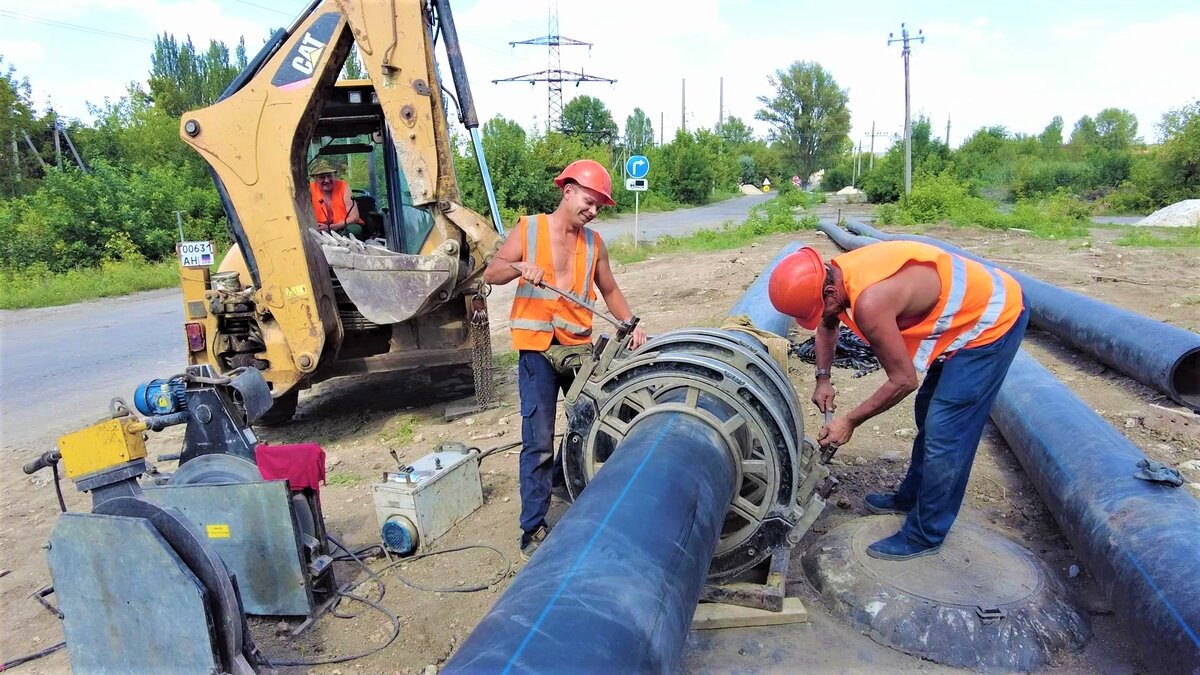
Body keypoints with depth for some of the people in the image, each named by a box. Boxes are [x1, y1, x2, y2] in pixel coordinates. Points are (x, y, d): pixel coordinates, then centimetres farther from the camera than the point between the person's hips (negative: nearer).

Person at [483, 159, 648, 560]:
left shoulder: (593, 242, 9)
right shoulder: (529, 229, 0)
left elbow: (609, 290, 17)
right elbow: (490, 274, -1)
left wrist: (631, 325, 2)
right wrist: (520, 266, -22)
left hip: (580, 347, 4)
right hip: (538, 349, -4)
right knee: (538, 442, -4)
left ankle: (562, 476, 45)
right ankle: (533, 529, 6)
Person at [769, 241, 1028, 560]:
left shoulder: (869, 303, -36)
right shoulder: (834, 274, -8)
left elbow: (903, 380, -24)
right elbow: (828, 326, 16)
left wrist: (849, 421, -14)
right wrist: (823, 378, 7)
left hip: (993, 319, -10)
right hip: (970, 306, 10)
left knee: (945, 431, -6)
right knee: (930, 415, 20)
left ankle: (924, 535, 8)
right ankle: (911, 497, 37)